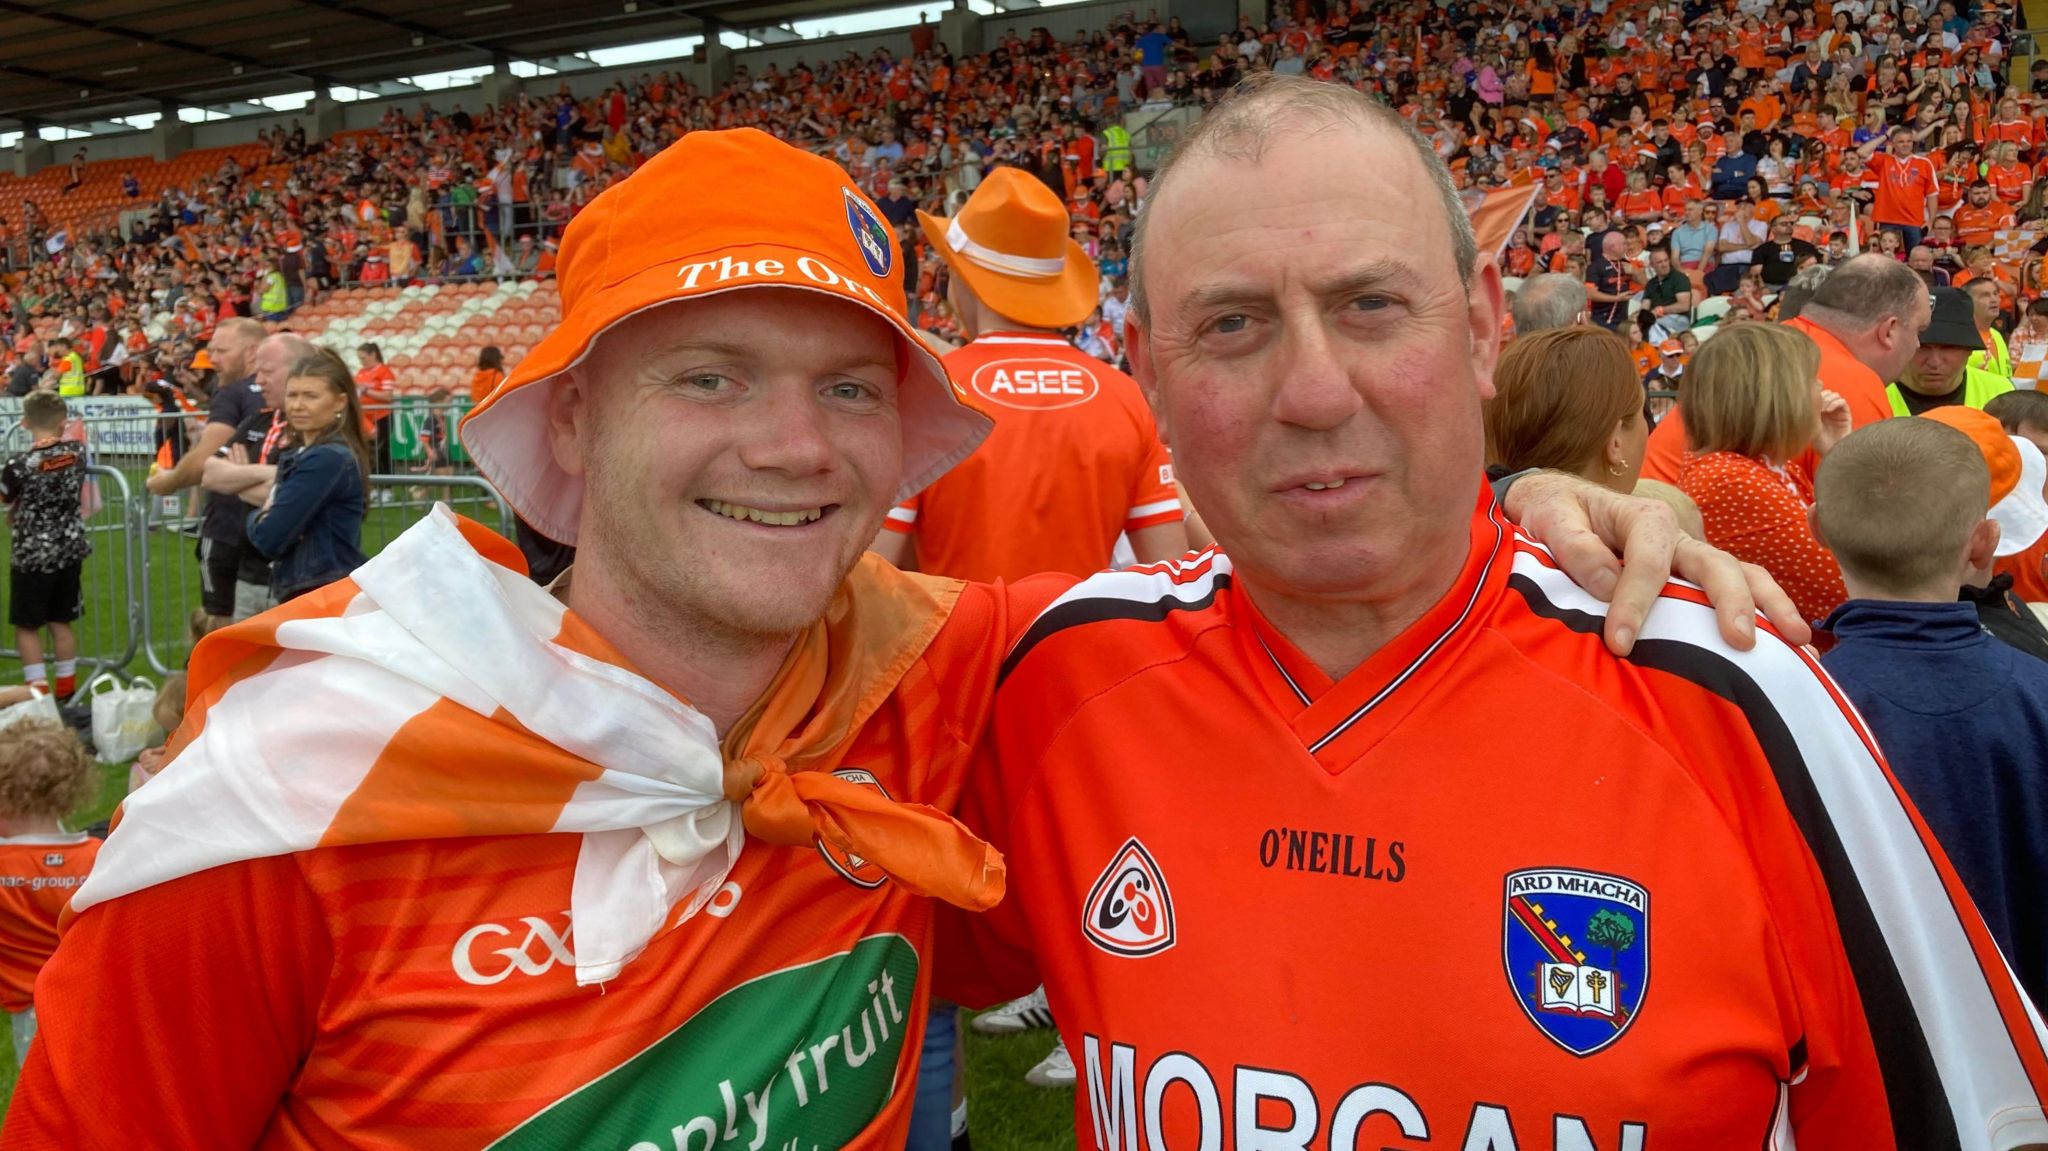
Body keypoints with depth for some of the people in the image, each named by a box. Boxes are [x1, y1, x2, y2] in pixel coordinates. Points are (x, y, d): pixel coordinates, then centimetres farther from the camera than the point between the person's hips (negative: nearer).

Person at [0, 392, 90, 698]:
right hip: (70, 551, 5)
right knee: (61, 622, 15)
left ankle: (39, 693, 3)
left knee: (26, 626, 6)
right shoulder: (77, 451, -5)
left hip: (32, 556, -5)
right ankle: (66, 692, 21)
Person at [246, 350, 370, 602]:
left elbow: (270, 538, -18)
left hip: (325, 597, -9)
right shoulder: (296, 453, 14)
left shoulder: (328, 459, -16)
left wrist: (258, 518, 2)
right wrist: (264, 518, -9)